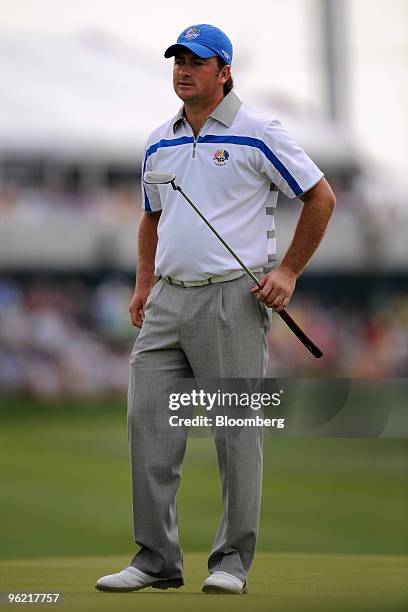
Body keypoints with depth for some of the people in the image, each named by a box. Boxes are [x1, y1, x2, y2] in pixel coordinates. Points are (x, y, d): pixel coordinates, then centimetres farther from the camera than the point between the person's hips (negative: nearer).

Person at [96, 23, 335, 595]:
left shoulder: (258, 132, -4)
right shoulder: (159, 142, 15)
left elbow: (321, 197, -1)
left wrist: (288, 271, -5)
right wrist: (144, 284, 15)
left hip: (233, 300, -6)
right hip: (168, 301, 6)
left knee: (237, 432, -2)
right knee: (148, 424, 0)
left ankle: (233, 560, 5)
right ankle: (156, 558, 6)